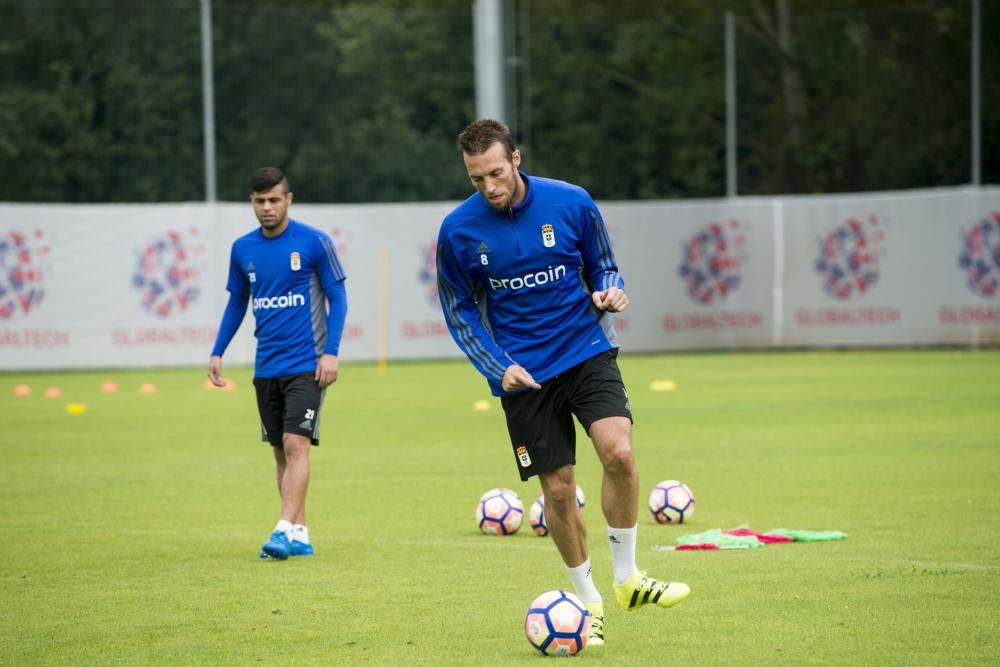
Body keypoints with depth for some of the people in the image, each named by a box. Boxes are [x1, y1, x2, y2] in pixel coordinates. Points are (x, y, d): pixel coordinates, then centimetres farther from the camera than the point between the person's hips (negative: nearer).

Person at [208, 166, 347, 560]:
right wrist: (217, 353, 12)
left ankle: (285, 530, -19)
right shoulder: (242, 249, 7)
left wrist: (331, 352, -11)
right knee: (281, 451, 7)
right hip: (266, 368, 5)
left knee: (296, 444, -15)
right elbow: (236, 303, 18)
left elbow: (337, 298, -3)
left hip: (306, 365, -5)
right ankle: (300, 535, 13)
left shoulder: (314, 243, -6)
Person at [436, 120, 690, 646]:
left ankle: (626, 577, -3)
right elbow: (460, 312, 4)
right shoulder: (458, 230, -7)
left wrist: (608, 293, -14)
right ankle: (587, 600, 21)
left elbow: (602, 267, 9)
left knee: (619, 451, -22)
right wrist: (498, 368, -8)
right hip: (524, 374, 0)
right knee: (559, 489, 0)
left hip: (587, 352, 0)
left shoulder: (572, 203, -6)